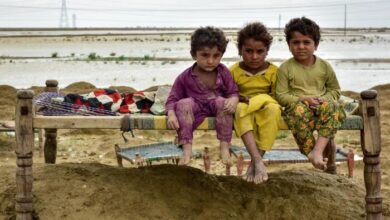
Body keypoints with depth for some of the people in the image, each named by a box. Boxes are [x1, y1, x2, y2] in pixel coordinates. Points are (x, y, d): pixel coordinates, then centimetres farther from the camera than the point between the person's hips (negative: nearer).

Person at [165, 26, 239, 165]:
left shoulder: (223, 72, -1)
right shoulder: (185, 77, -6)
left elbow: (233, 92, 1)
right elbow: (173, 99, -4)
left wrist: (233, 101, -25)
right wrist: (171, 114, -25)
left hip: (216, 106, 1)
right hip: (196, 107, 0)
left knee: (222, 102, -31)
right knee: (184, 104, -31)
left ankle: (225, 147, -27)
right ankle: (187, 149, -33)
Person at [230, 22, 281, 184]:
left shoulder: (273, 71, 3)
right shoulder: (234, 71, 2)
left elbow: (277, 97, 3)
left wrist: (259, 100, -14)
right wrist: (240, 98, -17)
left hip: (265, 110, 0)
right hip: (244, 111, 0)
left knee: (273, 109, -36)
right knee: (240, 109, -37)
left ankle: (254, 163, -33)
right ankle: (257, 160, -47)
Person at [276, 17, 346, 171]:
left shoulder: (324, 66, 10)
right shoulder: (285, 68, 3)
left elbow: (335, 90, 18)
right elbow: (281, 96, -1)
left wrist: (324, 99, -6)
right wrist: (303, 98, -15)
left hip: (321, 106, 2)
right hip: (298, 105, -2)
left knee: (332, 106, -33)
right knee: (298, 110, -38)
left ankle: (318, 149, -37)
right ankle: (310, 152, -30)